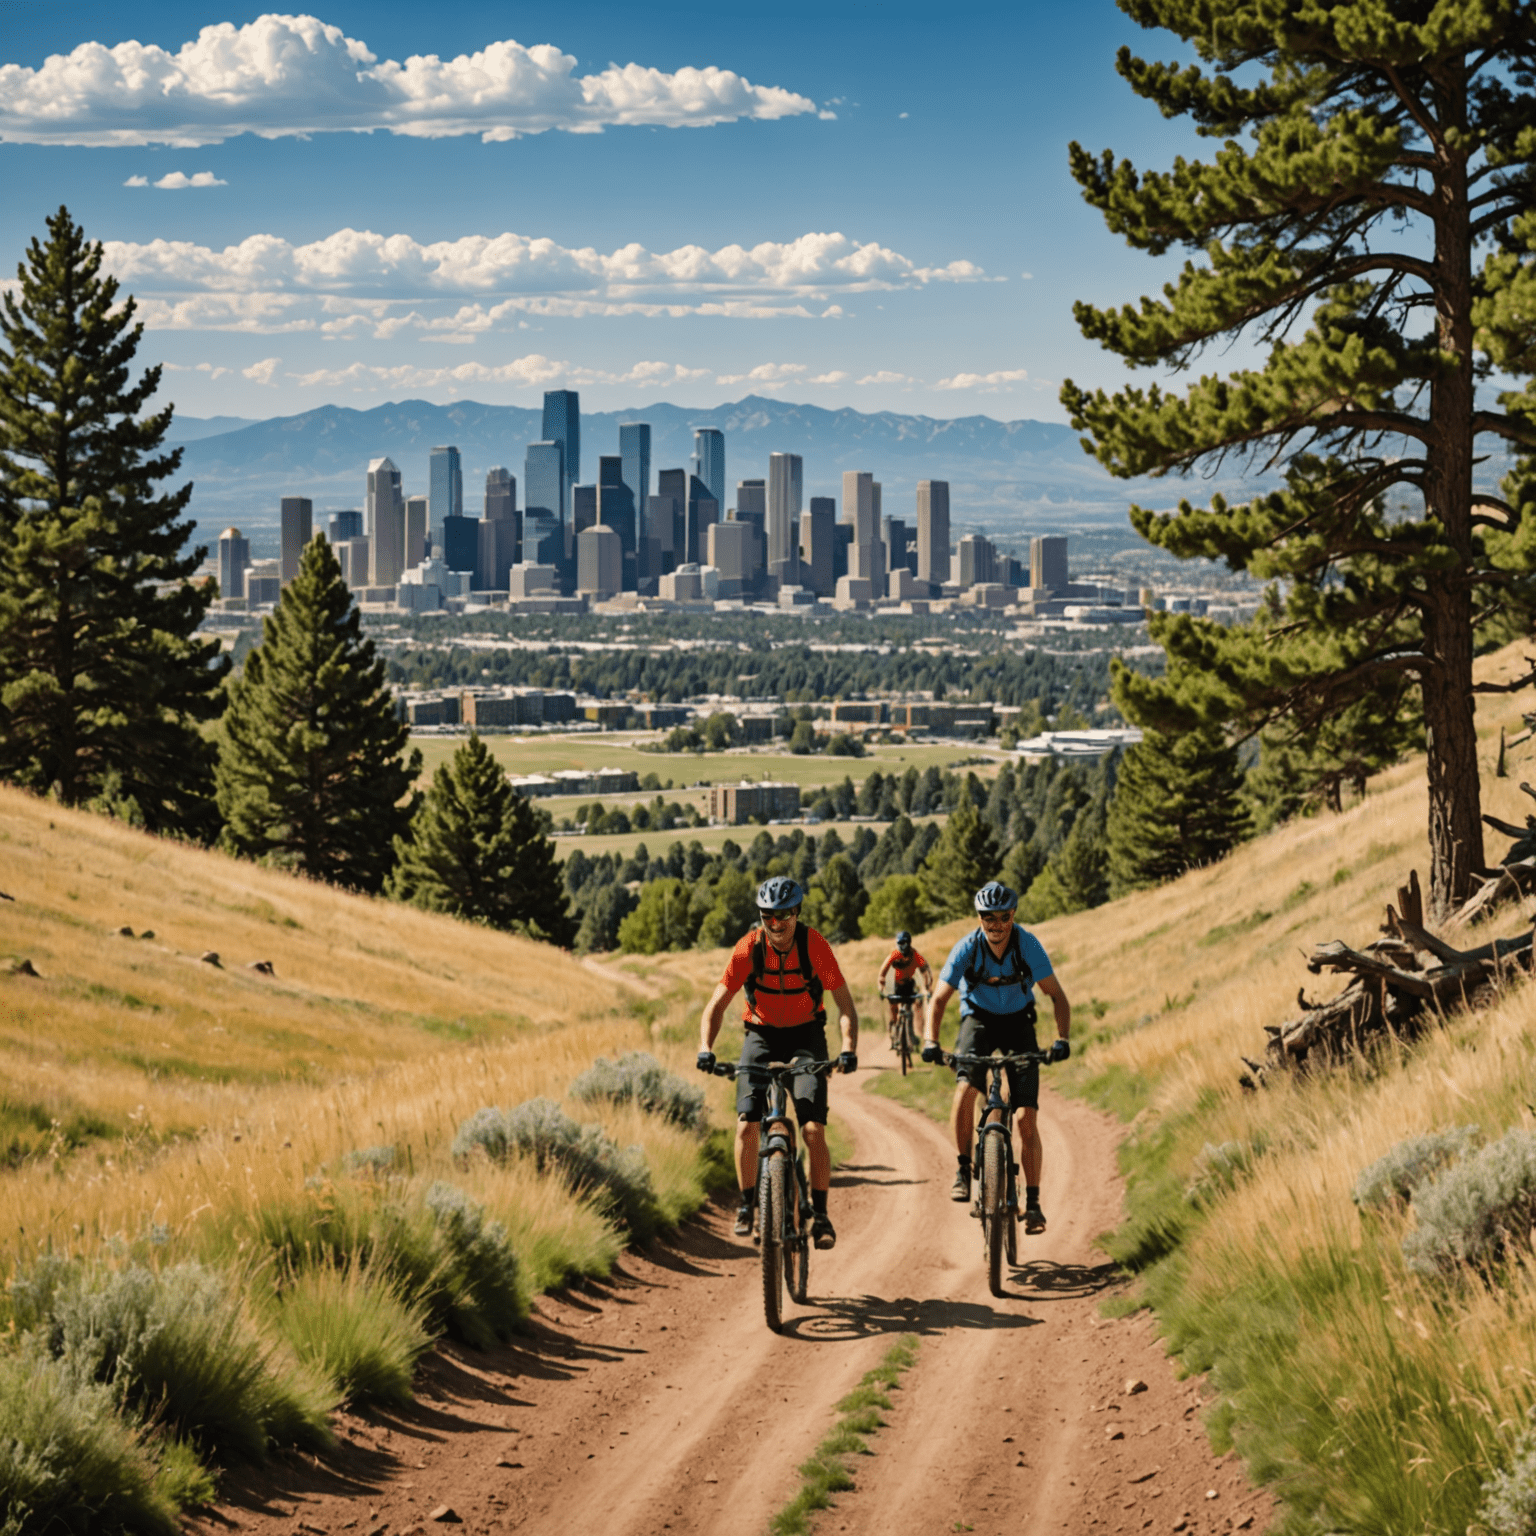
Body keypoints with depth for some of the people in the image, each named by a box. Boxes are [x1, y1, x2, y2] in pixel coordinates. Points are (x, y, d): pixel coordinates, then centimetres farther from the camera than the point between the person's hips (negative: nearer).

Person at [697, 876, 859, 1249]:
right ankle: (748, 1204, 6)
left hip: (805, 1036, -1)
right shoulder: (749, 948, -18)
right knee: (746, 1125, -14)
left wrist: (849, 1049, -34)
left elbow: (845, 1005, -17)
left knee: (814, 1129, -15)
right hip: (761, 1035, 1)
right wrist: (705, 1048, -30)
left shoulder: (815, 946, -20)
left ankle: (820, 1215, -3)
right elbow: (717, 1004, -13)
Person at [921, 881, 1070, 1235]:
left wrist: (1062, 1039, -33)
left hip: (1018, 1022, 0)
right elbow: (939, 999, -18)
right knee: (965, 1089, -29)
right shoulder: (967, 949, -21)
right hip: (978, 1018, 0)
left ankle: (1032, 1202, 1)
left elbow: (1057, 996, -17)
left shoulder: (1028, 946, -21)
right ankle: (964, 1170, -12)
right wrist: (930, 1041, -34)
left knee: (1027, 1116, -8)